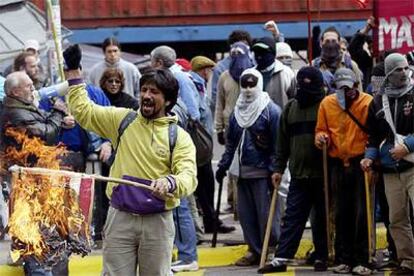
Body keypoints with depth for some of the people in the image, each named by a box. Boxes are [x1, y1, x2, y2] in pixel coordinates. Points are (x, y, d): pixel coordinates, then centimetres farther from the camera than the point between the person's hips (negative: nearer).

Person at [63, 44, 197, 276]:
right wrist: (74, 72, 6)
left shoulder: (179, 137, -2)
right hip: (121, 218, 1)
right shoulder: (123, 120, 7)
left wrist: (170, 183, -37)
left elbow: (189, 176, -14)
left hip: (158, 222, -1)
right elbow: (84, 111, 9)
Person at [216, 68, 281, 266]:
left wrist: (274, 171, -16)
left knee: (265, 214, -5)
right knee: (245, 213, 7)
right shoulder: (238, 111, 14)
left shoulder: (271, 111, -7)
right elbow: (231, 142, 20)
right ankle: (254, 251, 14)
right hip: (242, 170, 7)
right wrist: (223, 165, 15)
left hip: (262, 171, -7)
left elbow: (277, 145, -11)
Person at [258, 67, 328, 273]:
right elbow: (283, 141, 14)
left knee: (322, 218, 6)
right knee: (292, 217, 1)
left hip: (322, 172, -3)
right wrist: (278, 168, 12)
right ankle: (281, 258, -2)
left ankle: (321, 258, 14)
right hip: (298, 173, 3)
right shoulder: (290, 108, 11)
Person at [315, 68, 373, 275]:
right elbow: (321, 129, 18)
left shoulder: (367, 103, -5)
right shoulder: (327, 104, 7)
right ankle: (343, 259, 16)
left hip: (360, 163, -4)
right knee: (341, 214, 9)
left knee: (361, 213, -5)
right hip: (337, 164, 4)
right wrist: (321, 138, -5)